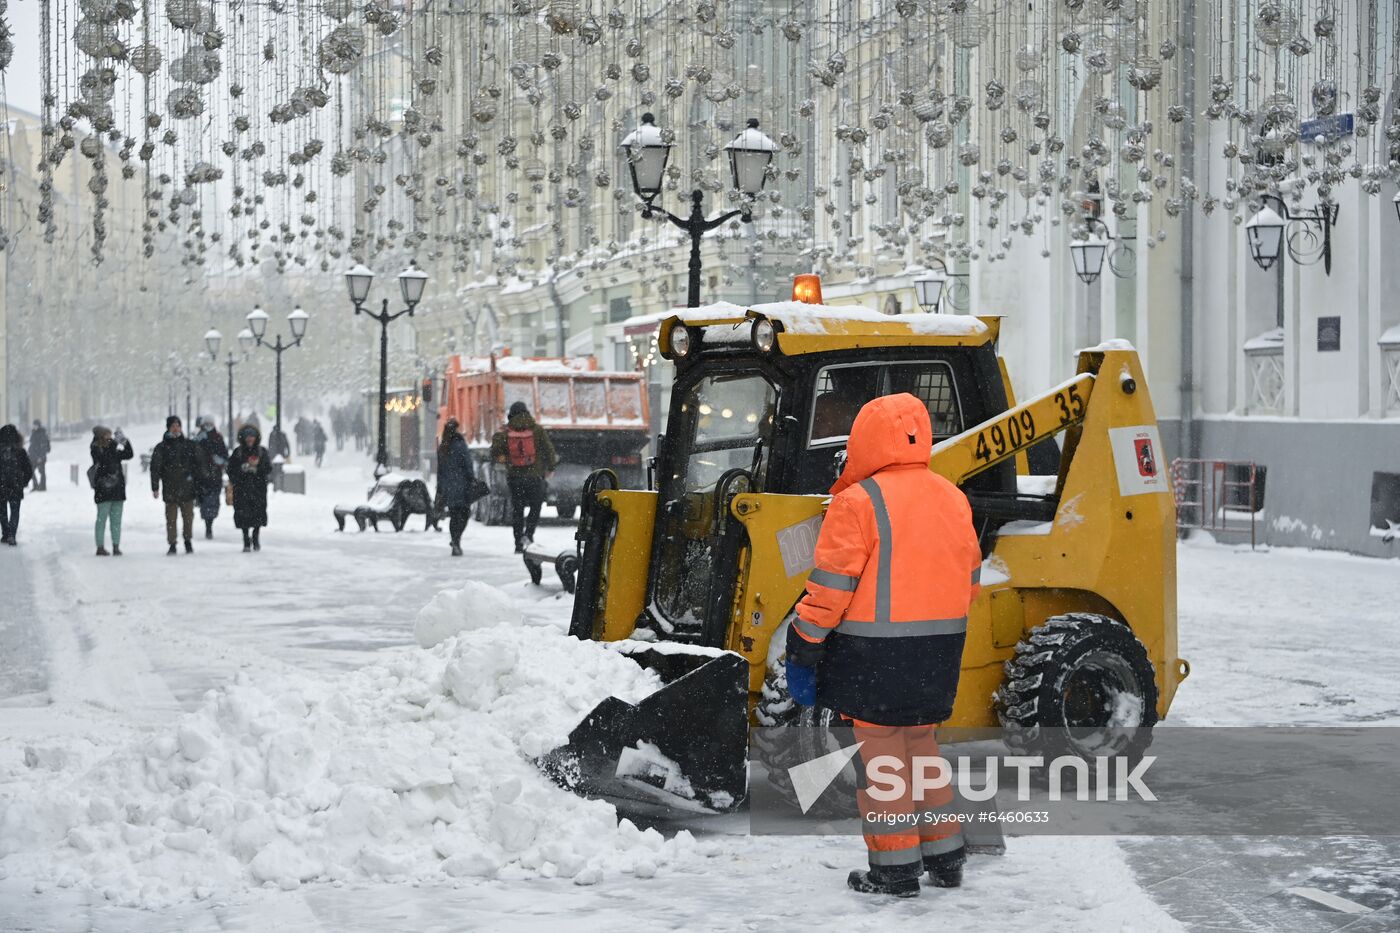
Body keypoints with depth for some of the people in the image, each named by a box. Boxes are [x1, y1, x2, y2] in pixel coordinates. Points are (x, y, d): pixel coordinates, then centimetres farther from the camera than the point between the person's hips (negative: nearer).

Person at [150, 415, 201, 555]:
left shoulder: (189, 445, 7)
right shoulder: (161, 447, 2)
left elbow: (197, 465, 12)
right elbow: (155, 468, 1)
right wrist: (155, 488, -5)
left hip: (187, 489, 1)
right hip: (170, 490, -1)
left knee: (188, 516, 4)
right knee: (171, 518, 0)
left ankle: (188, 542, 19)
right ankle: (172, 544, 7)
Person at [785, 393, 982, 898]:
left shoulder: (859, 502, -13)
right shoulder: (952, 498, 10)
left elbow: (831, 585, -14)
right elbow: (969, 577, 16)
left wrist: (805, 642, -5)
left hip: (875, 650, -7)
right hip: (939, 648, 7)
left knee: (880, 748, 2)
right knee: (920, 742, 19)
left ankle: (896, 867, 4)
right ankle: (944, 856, 23)